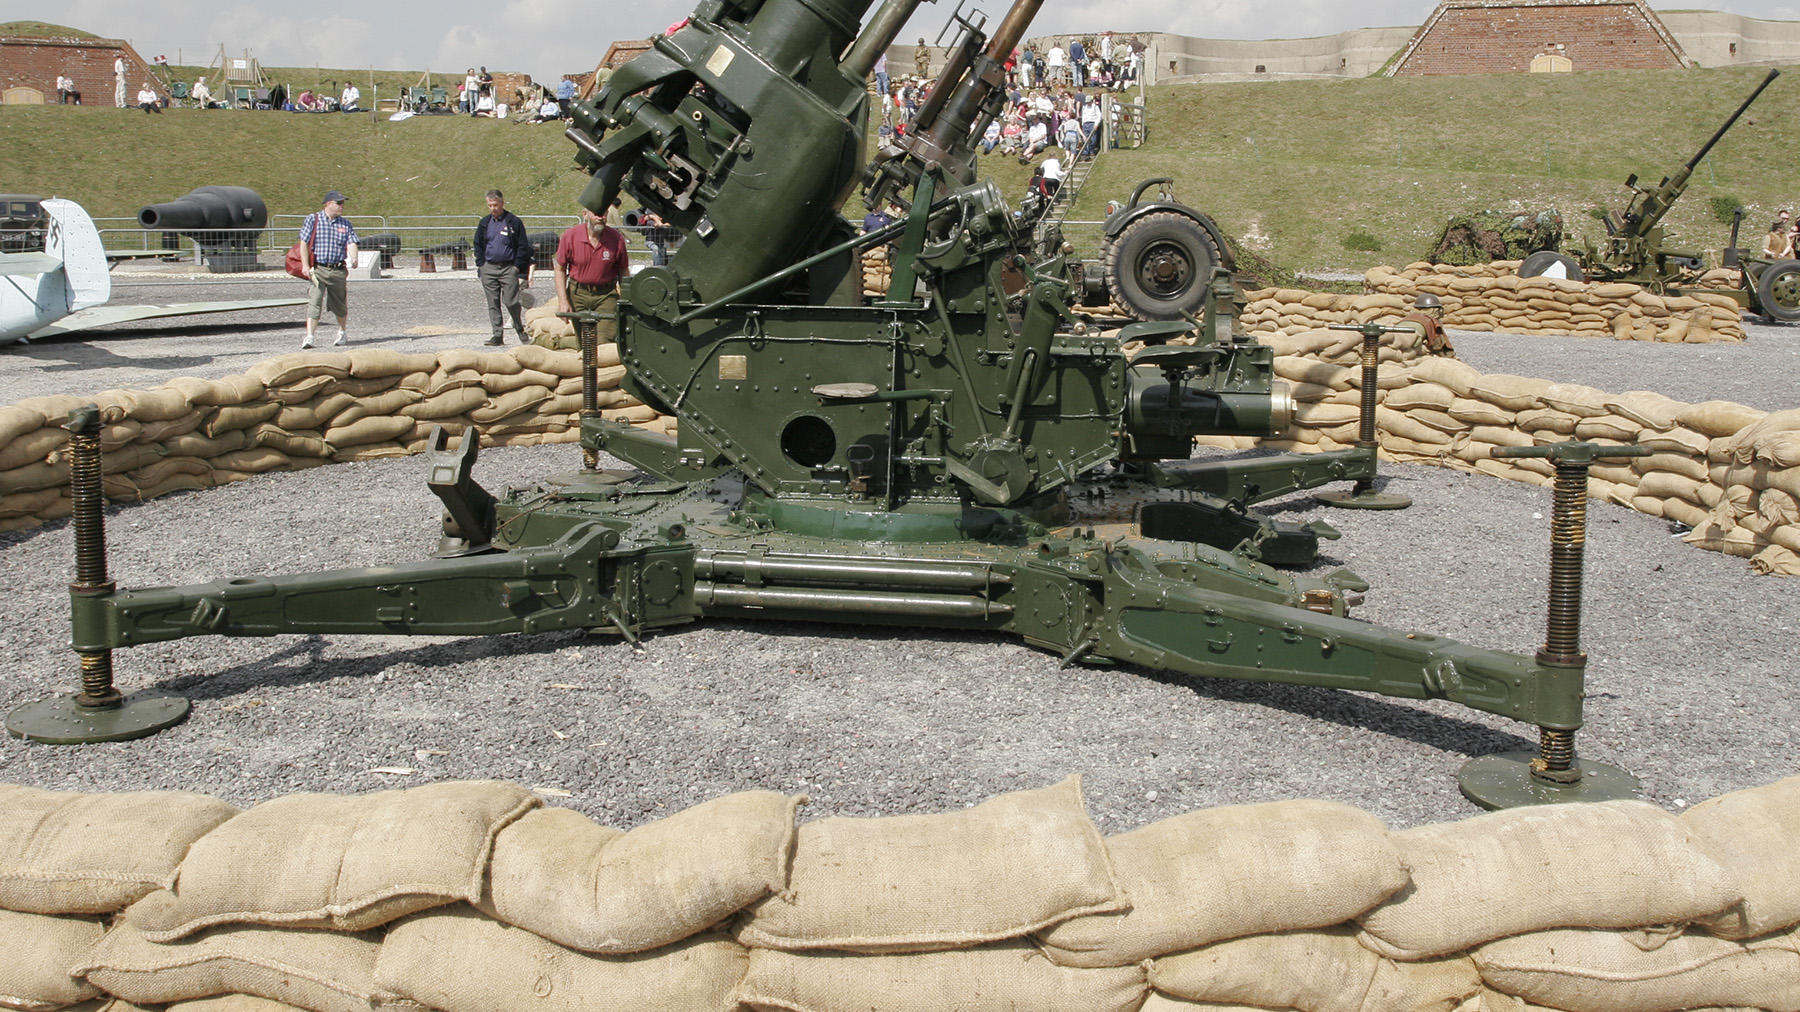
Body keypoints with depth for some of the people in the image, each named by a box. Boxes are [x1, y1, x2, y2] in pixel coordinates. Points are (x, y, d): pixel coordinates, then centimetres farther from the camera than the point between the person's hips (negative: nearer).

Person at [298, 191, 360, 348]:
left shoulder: (346, 224, 9)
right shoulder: (313, 219, 2)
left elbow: (351, 243, -3)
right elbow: (304, 243, 1)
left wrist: (354, 259, -24)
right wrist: (305, 265, -7)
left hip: (338, 270, 3)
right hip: (318, 269, -3)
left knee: (340, 304, 12)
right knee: (314, 303, -11)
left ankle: (342, 333, 32)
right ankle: (309, 337, -13)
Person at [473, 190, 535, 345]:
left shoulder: (514, 222, -2)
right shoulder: (484, 223, 10)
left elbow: (522, 246, -1)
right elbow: (478, 245, 18)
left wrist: (517, 266, -7)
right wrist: (481, 265, 7)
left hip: (509, 268, -4)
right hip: (489, 269, 4)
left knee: (511, 302, -7)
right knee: (493, 304, 4)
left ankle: (521, 330, 13)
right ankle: (498, 335, 8)